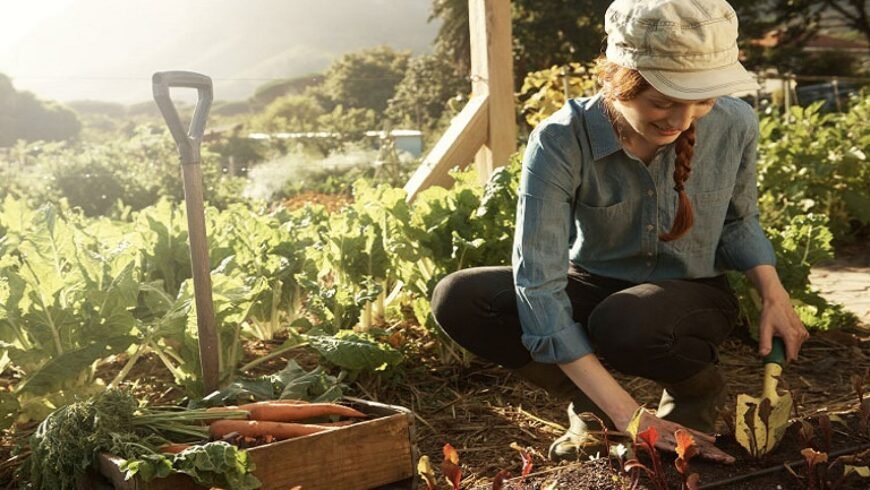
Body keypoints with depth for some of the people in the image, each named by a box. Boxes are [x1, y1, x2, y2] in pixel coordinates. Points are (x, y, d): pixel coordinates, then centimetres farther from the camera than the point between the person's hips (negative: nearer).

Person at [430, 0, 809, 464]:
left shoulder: (735, 124, -17)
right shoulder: (560, 142, -27)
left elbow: (738, 221, 5)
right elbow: (538, 285, -32)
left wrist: (773, 292, -15)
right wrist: (627, 415, -35)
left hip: (690, 296, 0)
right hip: (593, 288, 1)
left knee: (625, 325, -38)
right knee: (457, 300, -25)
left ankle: (699, 387, 0)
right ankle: (590, 404, -4)